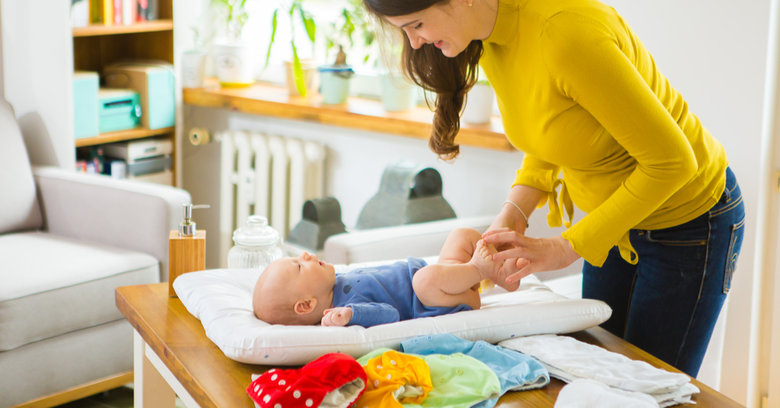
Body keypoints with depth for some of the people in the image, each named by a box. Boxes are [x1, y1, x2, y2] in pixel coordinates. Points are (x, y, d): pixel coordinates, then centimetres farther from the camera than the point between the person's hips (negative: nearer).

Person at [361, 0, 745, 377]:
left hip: (688, 221, -7)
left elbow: (671, 160, -28)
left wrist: (567, 247, -23)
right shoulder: (489, 40, -8)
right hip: (613, 219, 8)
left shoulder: (566, 32, -34)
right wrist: (514, 211, -9)